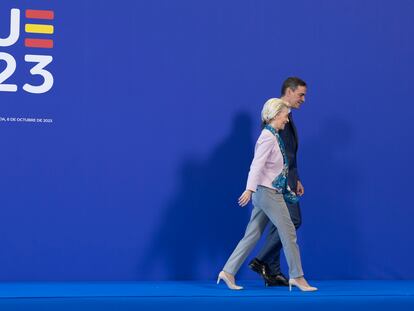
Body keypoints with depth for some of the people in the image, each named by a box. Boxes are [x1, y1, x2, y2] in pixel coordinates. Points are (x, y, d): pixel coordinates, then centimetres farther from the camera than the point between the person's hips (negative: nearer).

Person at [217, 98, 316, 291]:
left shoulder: (273, 136, 15)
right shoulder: (268, 137, -13)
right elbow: (257, 165, -23)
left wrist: (287, 188, 27)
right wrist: (249, 189, -31)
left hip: (271, 192, 9)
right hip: (267, 191, -9)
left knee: (252, 235, 8)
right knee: (288, 232, -3)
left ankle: (228, 272, 8)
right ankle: (296, 276, 4)